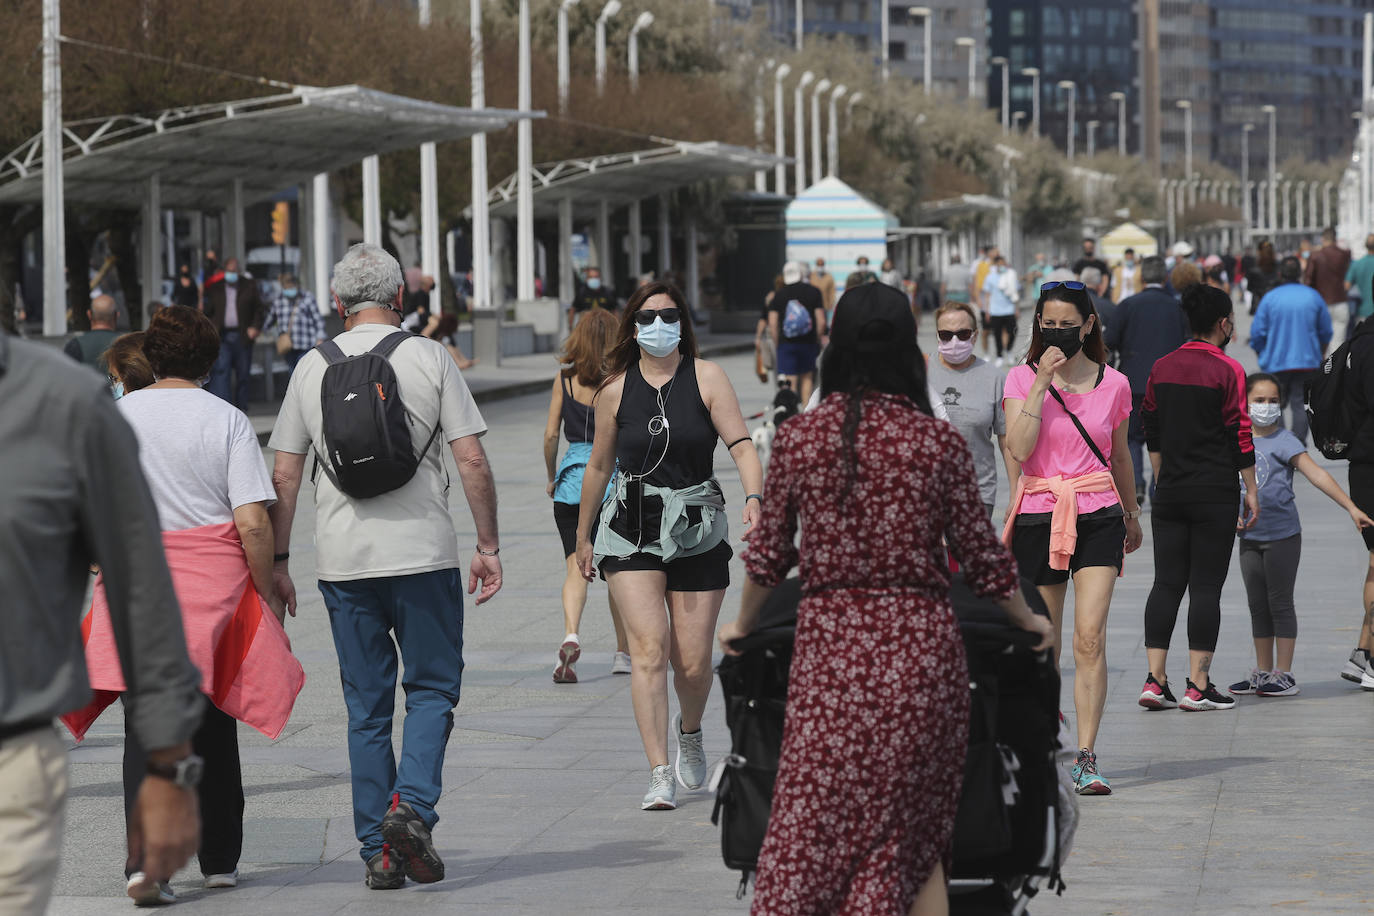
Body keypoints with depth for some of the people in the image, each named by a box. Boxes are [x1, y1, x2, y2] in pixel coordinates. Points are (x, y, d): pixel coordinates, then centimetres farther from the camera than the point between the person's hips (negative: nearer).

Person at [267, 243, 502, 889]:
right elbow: (472, 460, -5)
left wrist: (278, 561, 13)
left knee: (366, 706, 9)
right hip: (423, 552, -2)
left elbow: (283, 476, 6)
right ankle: (411, 805, -14)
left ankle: (379, 850, 8)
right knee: (432, 689, 9)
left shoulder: (312, 367, 6)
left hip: (343, 561, 2)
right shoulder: (429, 358, -1)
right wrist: (488, 546, 2)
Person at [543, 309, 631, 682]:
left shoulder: (565, 379, 0)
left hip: (572, 476, 1)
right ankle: (623, 652, 22)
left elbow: (551, 434, 0)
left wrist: (552, 476, 14)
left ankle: (571, 636, -28)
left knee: (576, 566, -2)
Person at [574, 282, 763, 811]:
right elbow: (599, 466, 14)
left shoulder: (706, 378, -1)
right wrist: (583, 536, 21)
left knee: (693, 663, 3)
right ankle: (660, 776, -14)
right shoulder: (616, 390, 3)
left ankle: (690, 731, 37)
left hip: (697, 529, 0)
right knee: (649, 648, -15)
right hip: (631, 530, 0)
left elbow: (741, 446, -10)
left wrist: (753, 498, -29)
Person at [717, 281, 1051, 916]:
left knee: (814, 839, 4)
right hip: (922, 647, 0)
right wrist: (1029, 621, 23)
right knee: (917, 839, 10)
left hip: (829, 645, 0)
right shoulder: (938, 441, -2)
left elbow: (767, 554, 8)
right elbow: (982, 557, 4)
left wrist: (741, 625, 28)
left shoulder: (798, 436, 0)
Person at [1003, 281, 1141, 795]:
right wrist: (1042, 381, -15)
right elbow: (1019, 449, -14)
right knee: (1043, 645, 7)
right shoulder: (1022, 380, 1)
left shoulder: (1113, 384, 5)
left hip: (1097, 515, 0)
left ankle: (1086, 758, -14)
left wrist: (1131, 514, 29)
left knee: (1090, 639, -13)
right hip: (1038, 515, 0)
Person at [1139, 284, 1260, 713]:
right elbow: (1240, 435, -8)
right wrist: (1251, 490, -1)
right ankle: (1198, 686, -2)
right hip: (1215, 494, -5)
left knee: (1166, 583, 6)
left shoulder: (1162, 369, 7)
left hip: (1170, 494, 5)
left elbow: (1152, 431, 12)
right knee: (1206, 587, -2)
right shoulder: (1228, 370, -8)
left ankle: (1155, 679, -1)